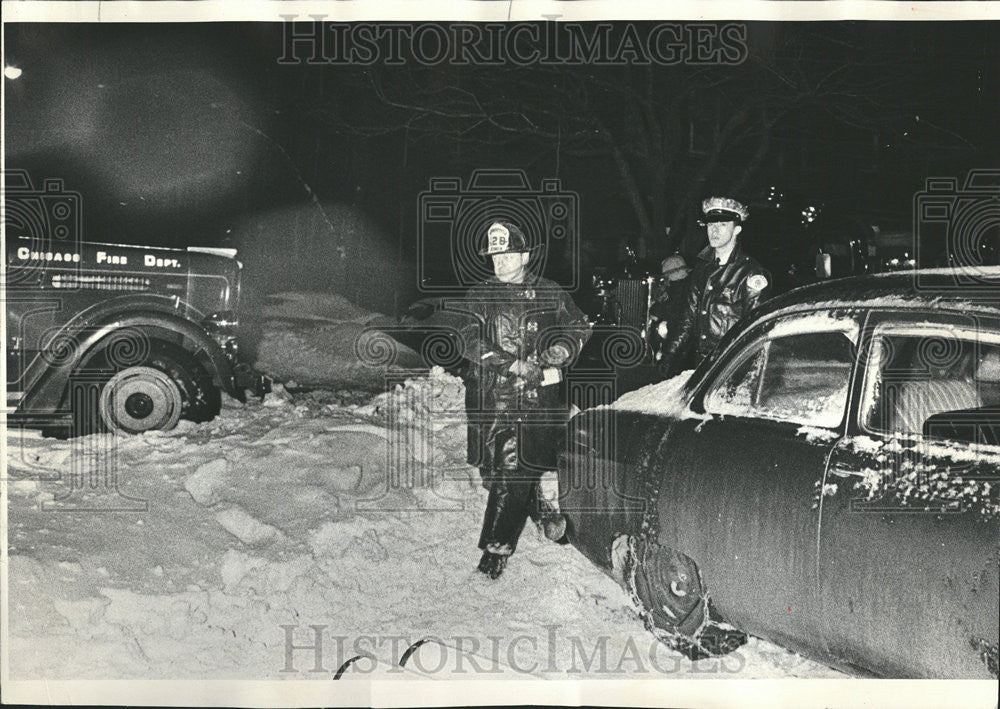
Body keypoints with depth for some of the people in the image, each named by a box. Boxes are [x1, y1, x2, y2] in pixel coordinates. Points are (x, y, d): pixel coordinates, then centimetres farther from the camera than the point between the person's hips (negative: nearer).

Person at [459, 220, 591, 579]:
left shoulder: (548, 294, 8)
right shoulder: (478, 296, 8)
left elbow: (579, 329, 13)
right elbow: (468, 339, -5)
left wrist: (549, 359, -4)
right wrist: (513, 364, -15)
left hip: (537, 397, -2)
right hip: (489, 397, 2)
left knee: (515, 469, -8)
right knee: (494, 467, 3)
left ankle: (497, 546, 2)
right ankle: (543, 512, 30)